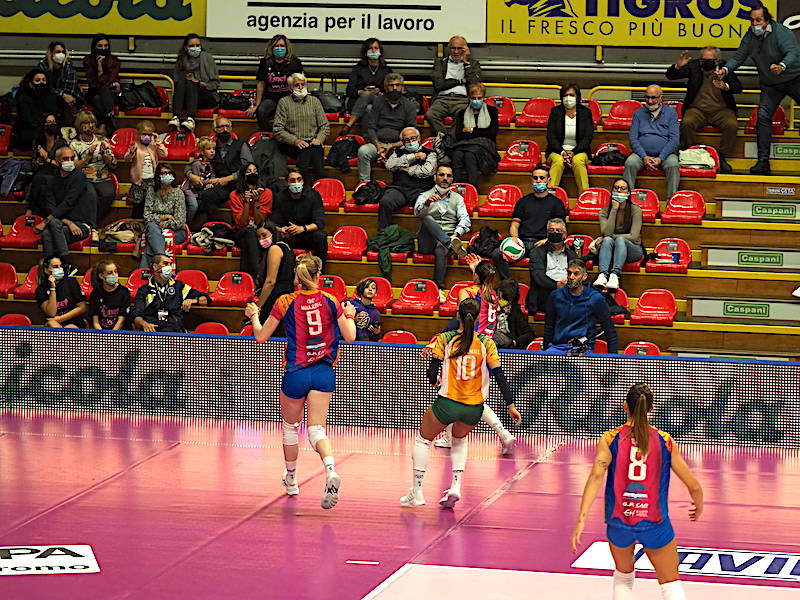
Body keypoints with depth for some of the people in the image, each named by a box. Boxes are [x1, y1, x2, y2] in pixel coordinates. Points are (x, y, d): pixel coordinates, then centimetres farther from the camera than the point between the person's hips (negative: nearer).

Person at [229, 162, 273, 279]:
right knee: (249, 232, -34)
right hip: (242, 233, -1)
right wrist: (247, 202, -18)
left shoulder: (266, 193, 2)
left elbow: (259, 221, -4)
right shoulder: (235, 195, 1)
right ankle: (255, 276, -37)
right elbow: (241, 223, -6)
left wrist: (256, 201, -17)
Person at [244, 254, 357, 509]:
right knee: (316, 429, -2)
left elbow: (261, 336, 4)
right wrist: (349, 316, 24)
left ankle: (291, 480, 36)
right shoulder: (330, 302, -2)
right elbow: (350, 337, 4)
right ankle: (331, 471, -31)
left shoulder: (285, 303, -6)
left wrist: (253, 316, 23)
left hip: (296, 373, -1)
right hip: (324, 373, 1)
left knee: (290, 427, 20)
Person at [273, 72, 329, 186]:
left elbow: (325, 126, 16)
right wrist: (295, 140, -12)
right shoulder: (284, 102, 10)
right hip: (291, 146, -2)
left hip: (313, 143, 2)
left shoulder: (314, 101, 18)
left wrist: (319, 139, -6)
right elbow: (277, 129, 1)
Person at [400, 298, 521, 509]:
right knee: (459, 439, 32)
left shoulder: (445, 339, -5)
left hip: (447, 404, -2)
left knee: (423, 438, 22)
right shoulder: (486, 343, -2)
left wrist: (434, 380, 17)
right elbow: (500, 376, -5)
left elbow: (432, 373, -6)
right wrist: (511, 406, -2)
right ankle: (456, 486, 13)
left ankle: (416, 493, 15)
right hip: (474, 409, 2)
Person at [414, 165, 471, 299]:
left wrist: (456, 234, -15)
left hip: (448, 237, 0)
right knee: (427, 219, -32)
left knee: (441, 249, -37)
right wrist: (427, 203, -31)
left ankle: (439, 288, -35)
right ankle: (451, 244, -50)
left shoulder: (457, 198, 21)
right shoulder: (425, 196, 16)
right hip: (428, 241, 0)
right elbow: (417, 212, -8)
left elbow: (465, 220, 6)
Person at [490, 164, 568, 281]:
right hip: (522, 241, 3)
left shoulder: (556, 203, 13)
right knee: (497, 254, -25)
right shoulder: (523, 201, 23)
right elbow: (514, 225, 17)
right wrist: (515, 238, -6)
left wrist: (547, 240, -11)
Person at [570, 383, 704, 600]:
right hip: (655, 524, -1)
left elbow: (596, 476, -18)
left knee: (623, 577, 26)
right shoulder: (666, 442, -2)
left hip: (618, 522, 1)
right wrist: (699, 506, 23)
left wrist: (581, 519, -23)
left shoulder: (609, 440, -3)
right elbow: (694, 486, 0)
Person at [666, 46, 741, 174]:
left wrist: (725, 86, -28)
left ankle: (722, 158, -15)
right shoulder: (694, 66, 4)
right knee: (687, 123, -31)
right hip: (697, 109, 0)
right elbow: (670, 76, 3)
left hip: (721, 110, 0)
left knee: (732, 124, -28)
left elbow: (738, 88, -6)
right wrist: (677, 66, -19)